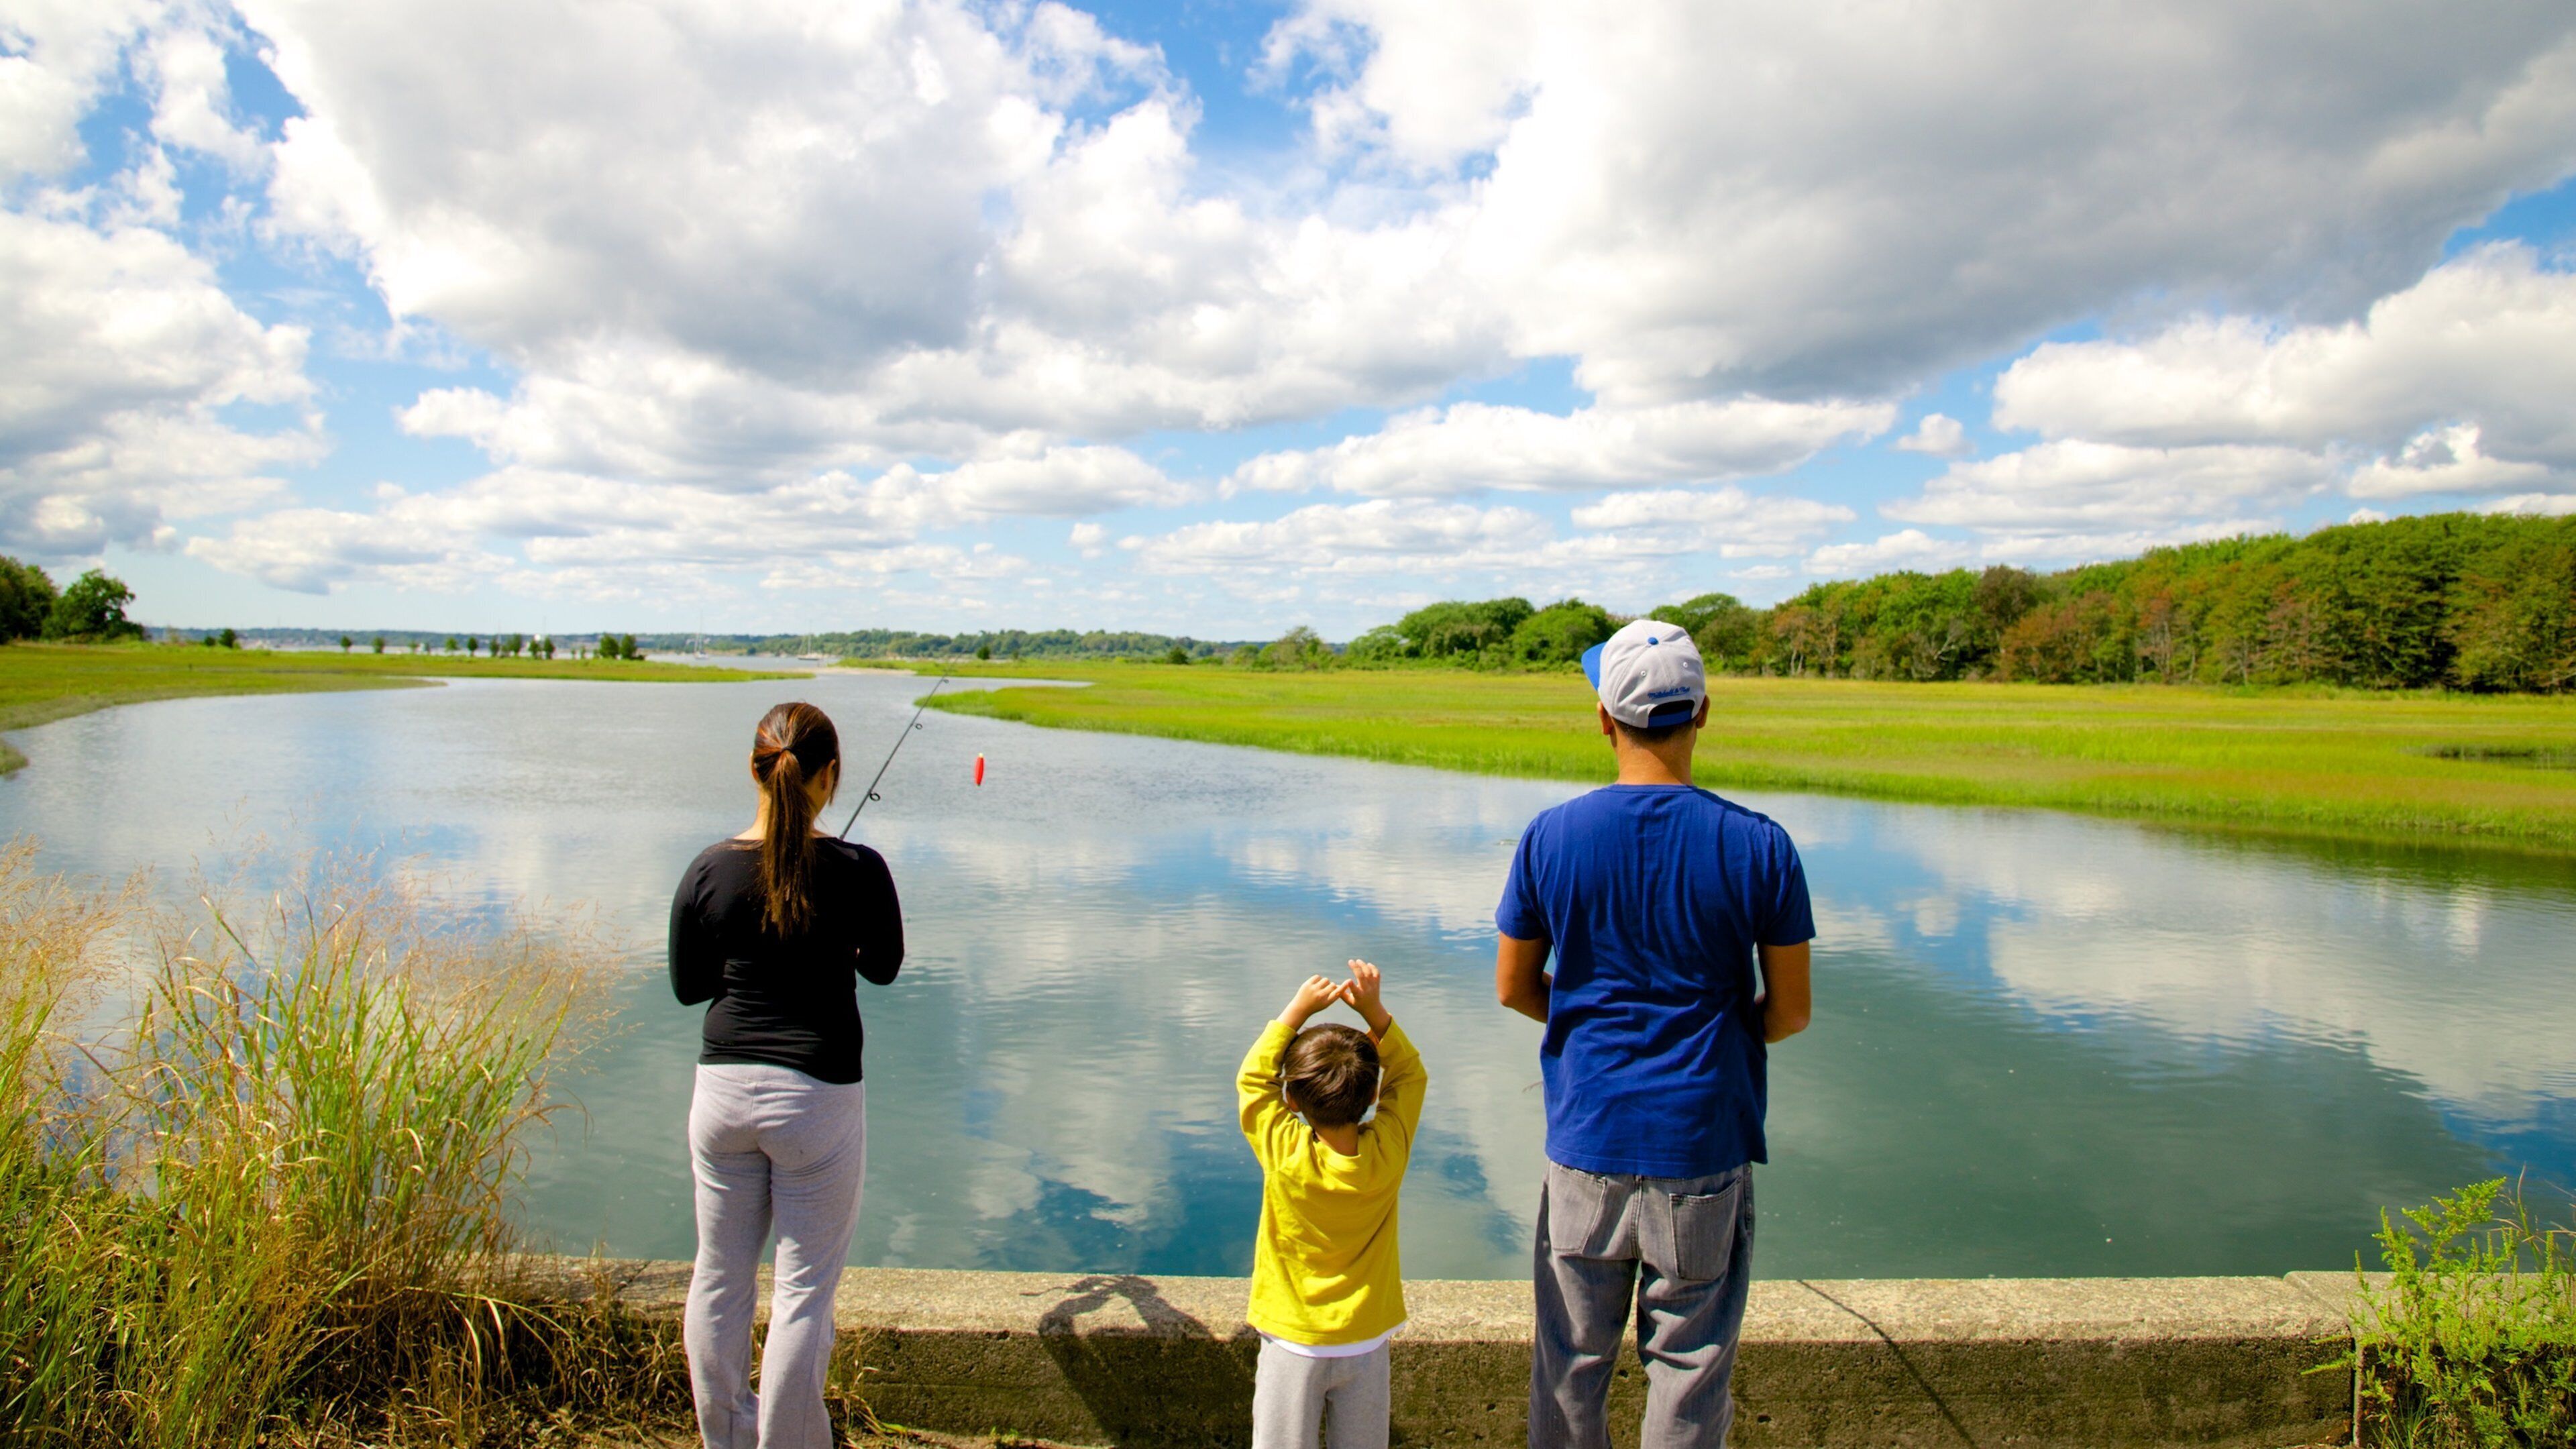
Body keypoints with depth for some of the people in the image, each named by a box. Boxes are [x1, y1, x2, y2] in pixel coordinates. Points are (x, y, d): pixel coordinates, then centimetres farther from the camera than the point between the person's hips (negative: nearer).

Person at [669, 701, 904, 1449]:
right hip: (817, 1096, -3)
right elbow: (883, 967, 4)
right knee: (803, 1290, 7)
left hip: (723, 1089, 4)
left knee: (719, 1277, 18)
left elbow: (688, 987, 6)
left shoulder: (709, 870, -5)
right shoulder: (857, 870, -13)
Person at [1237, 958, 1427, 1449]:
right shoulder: (1388, 1152, -16)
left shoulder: (1286, 1157, -21)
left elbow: (1253, 1079, -6)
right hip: (1366, 1343, 2)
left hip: (1293, 1343, -2)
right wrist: (1373, 1010, -10)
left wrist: (1299, 1008, -7)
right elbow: (1409, 1074, 0)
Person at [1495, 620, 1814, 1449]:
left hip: (1585, 1145, 1)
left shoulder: (1549, 838, -7)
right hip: (1704, 1153, -1)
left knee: (1571, 1368, 16)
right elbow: (1790, 1012, -3)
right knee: (1689, 1375, 13)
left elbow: (1514, 989, 1)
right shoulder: (1759, 847, -10)